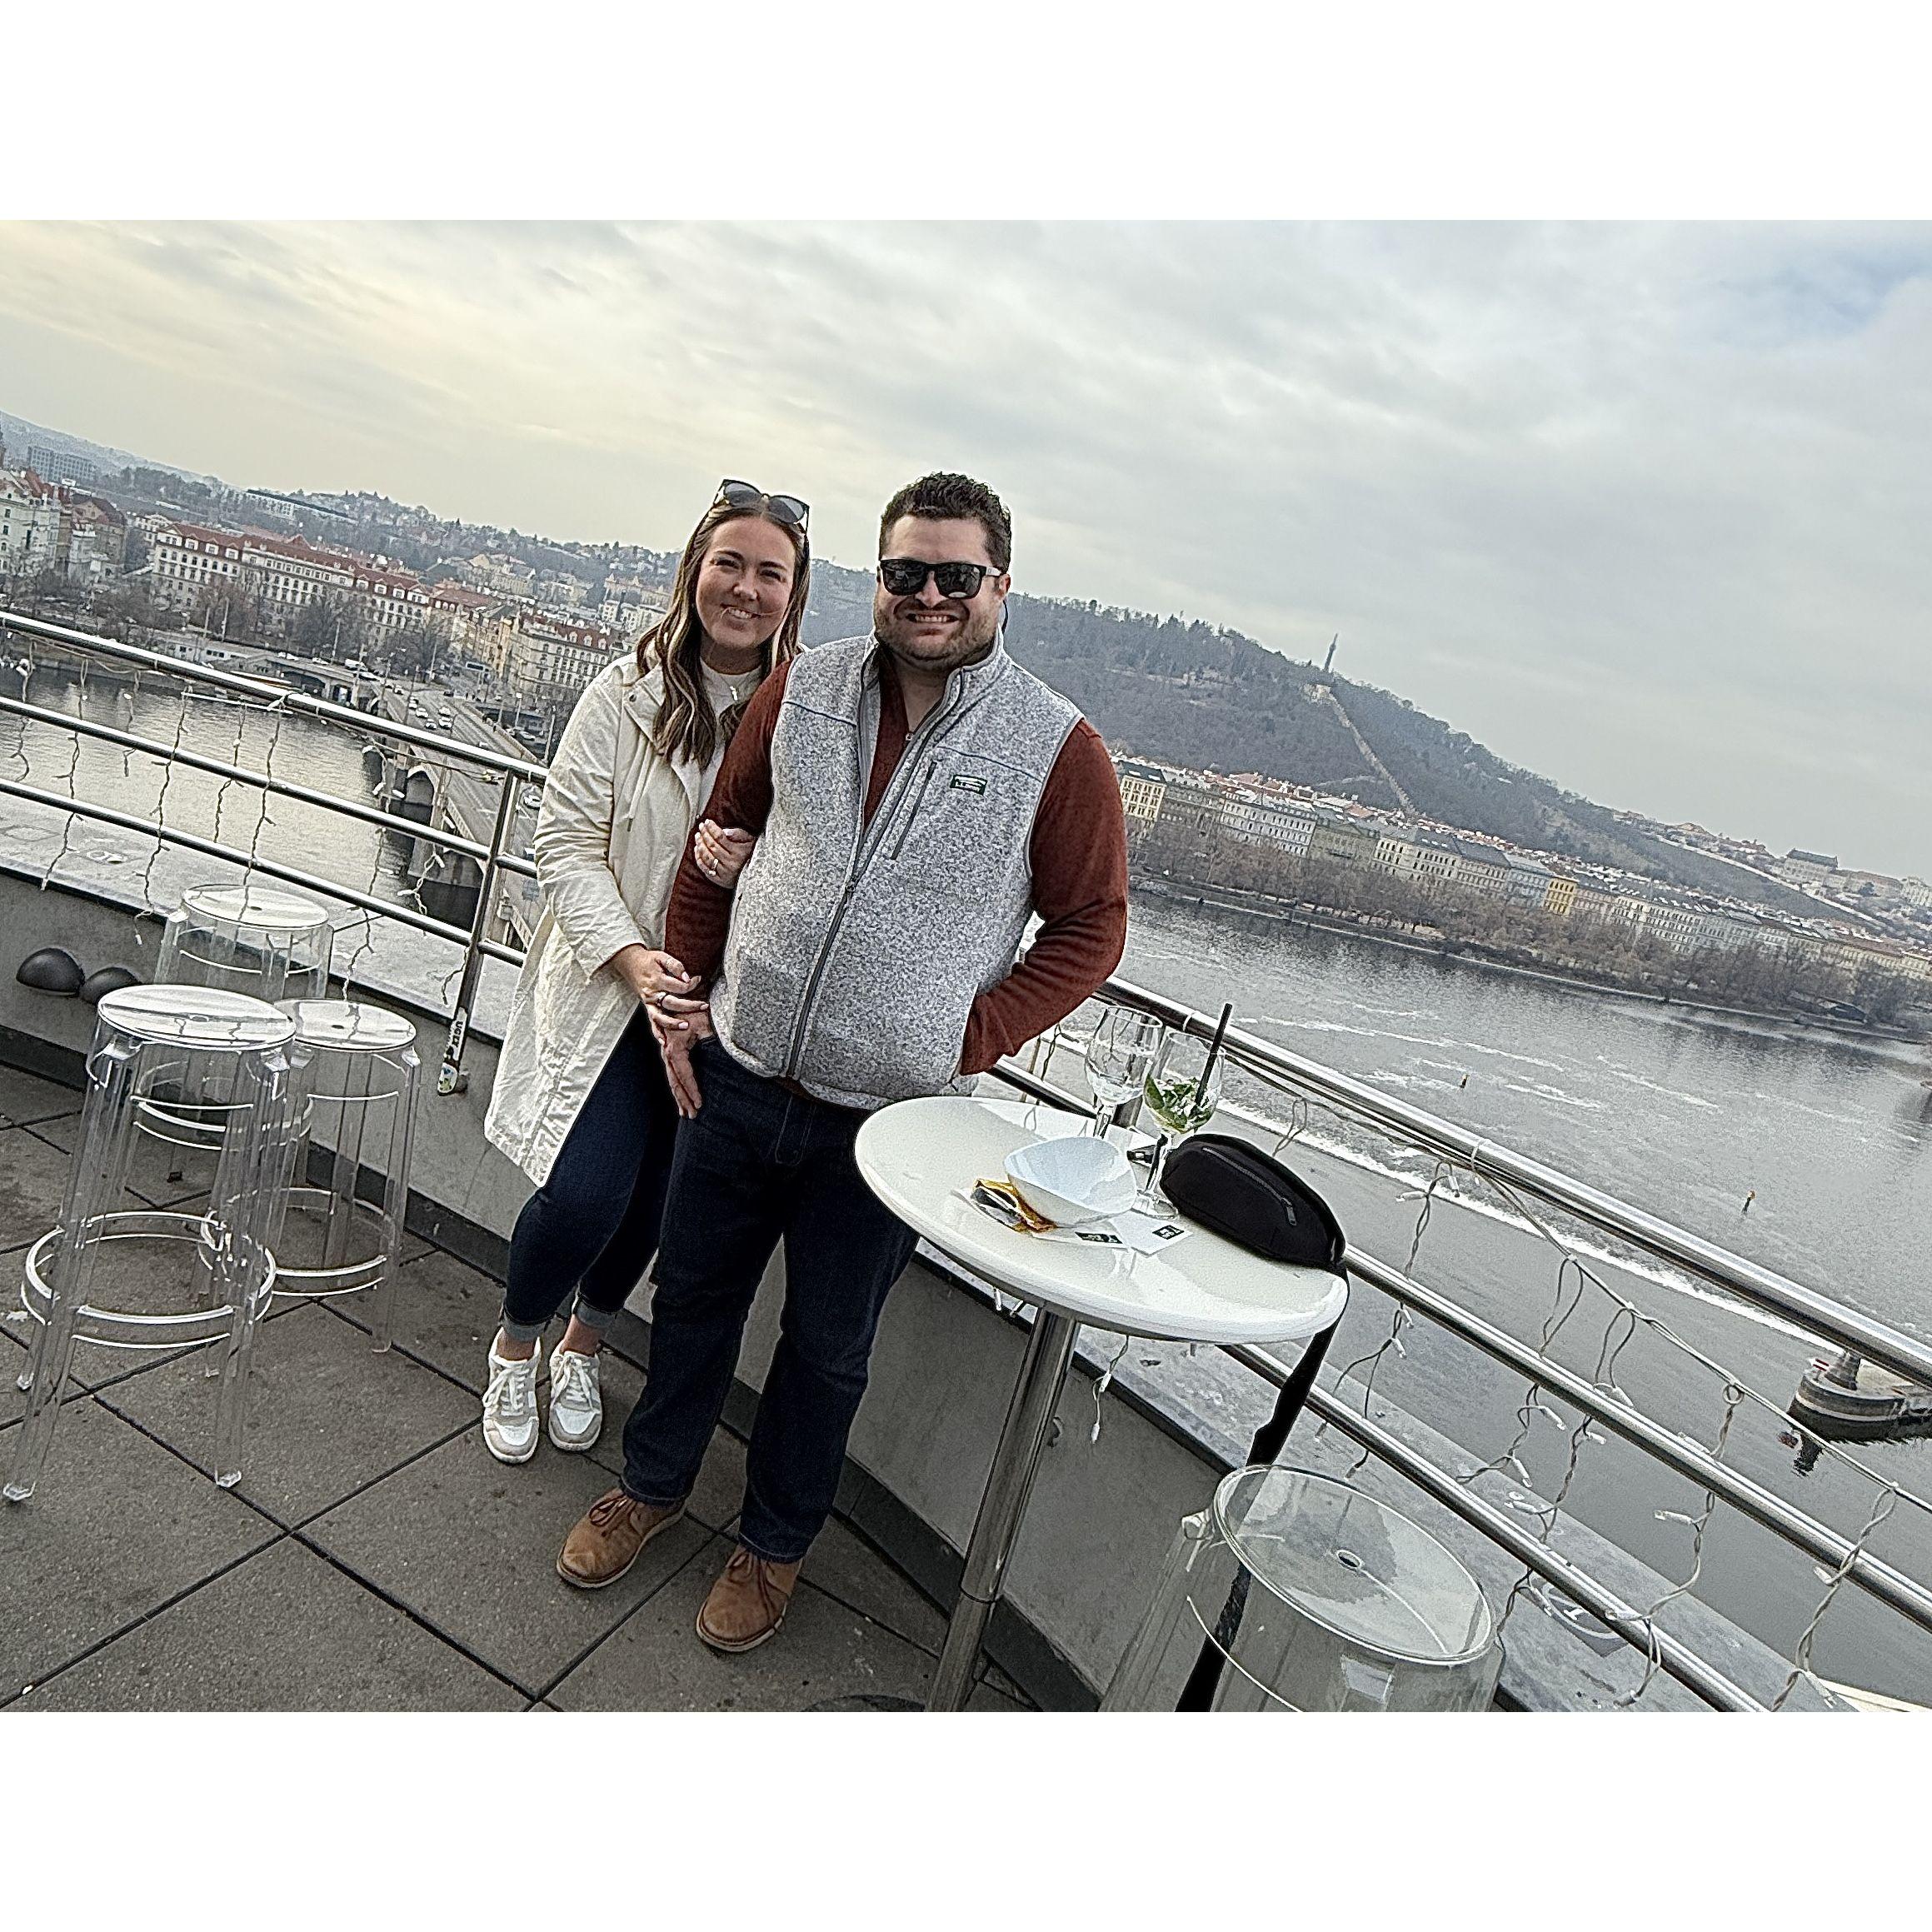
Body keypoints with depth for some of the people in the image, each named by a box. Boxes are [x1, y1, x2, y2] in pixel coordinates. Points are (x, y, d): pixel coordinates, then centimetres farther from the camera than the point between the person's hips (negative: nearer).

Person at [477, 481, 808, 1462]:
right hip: (610, 985, -2)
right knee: (584, 1192, -9)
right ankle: (515, 1349, 26)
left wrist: (754, 856, -22)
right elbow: (566, 841, -8)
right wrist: (630, 954, -20)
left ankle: (582, 1350, 43)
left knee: (655, 1200, 12)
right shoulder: (628, 693, -8)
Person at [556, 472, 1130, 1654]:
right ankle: (654, 1484, 48)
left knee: (828, 1347, 16)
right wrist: (683, 988, 7)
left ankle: (774, 1540, 41)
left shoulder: (1058, 747, -11)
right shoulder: (802, 690, -1)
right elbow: (722, 835, 10)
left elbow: (1092, 926, -5)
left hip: (886, 1118, -3)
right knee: (694, 1295, 21)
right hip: (736, 1077, 3)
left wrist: (966, 1044, -13)